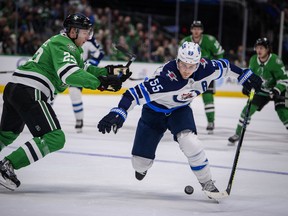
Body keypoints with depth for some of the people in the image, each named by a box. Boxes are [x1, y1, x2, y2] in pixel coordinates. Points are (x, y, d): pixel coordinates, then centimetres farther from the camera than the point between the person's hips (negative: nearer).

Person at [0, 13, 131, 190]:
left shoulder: (68, 46, 24)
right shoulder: (63, 44, -8)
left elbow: (82, 69, 26)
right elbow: (70, 74, -23)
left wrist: (110, 71, 14)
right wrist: (101, 83, -25)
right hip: (30, 91, -10)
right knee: (54, 139, -13)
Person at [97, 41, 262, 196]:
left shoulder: (205, 68, -24)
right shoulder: (166, 77, -39)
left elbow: (225, 66, -3)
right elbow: (138, 93, -42)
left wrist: (246, 76, 4)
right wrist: (118, 113, -53)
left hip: (180, 110, 2)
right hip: (155, 111, -2)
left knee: (189, 141, -28)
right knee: (141, 162, -1)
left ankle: (207, 183, -11)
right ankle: (142, 166, 40)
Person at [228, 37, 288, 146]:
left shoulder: (275, 61, -27)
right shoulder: (253, 60, -10)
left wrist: (276, 91, -37)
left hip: (278, 90, -5)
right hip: (262, 91, 5)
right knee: (248, 109, -3)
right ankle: (237, 134, 12)